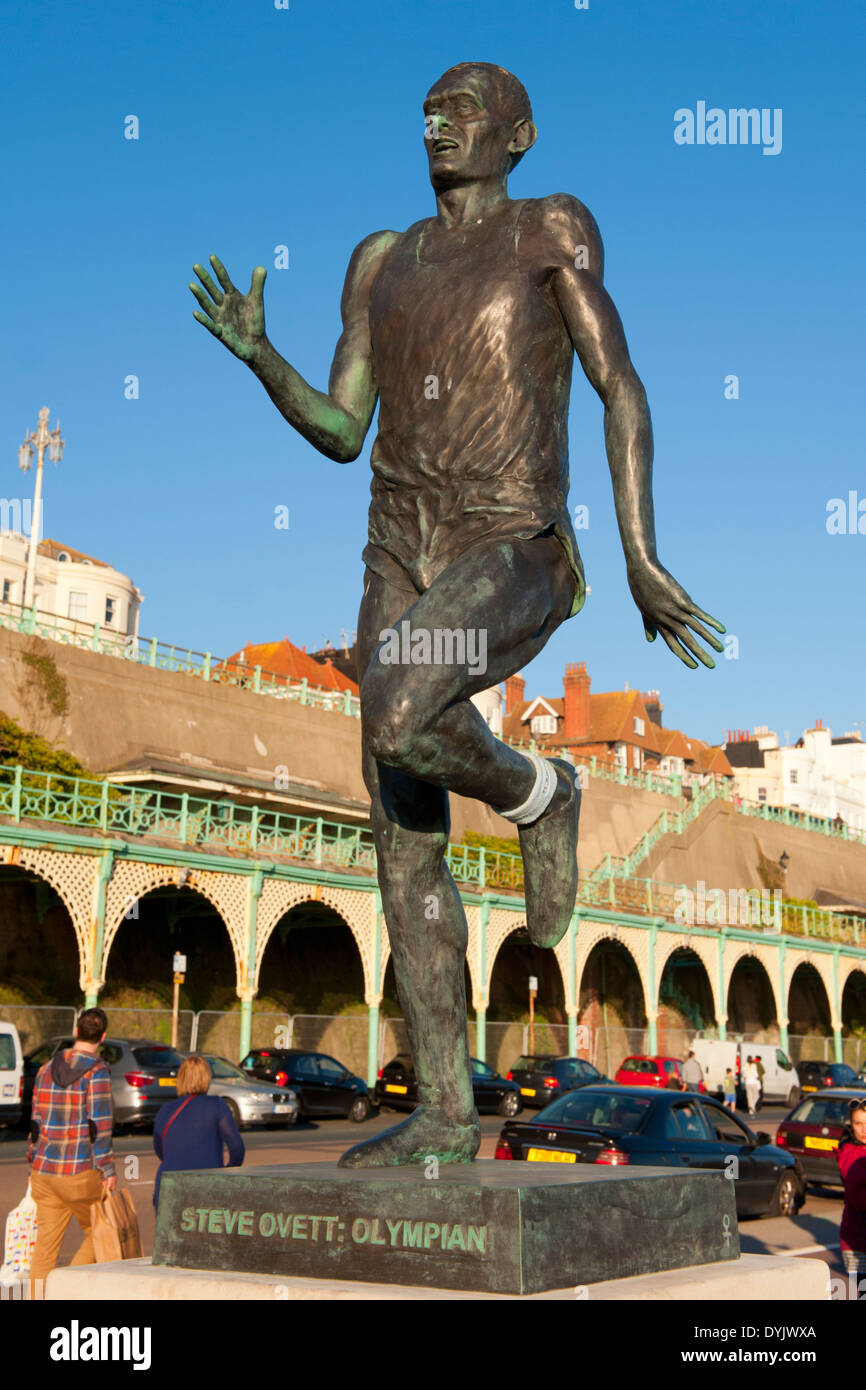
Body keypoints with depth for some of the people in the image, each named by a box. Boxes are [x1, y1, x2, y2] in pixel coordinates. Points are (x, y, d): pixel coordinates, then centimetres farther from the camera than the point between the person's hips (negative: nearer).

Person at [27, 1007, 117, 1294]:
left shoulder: (47, 1069, 10)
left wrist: (33, 1168, 20)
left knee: (45, 1246, 9)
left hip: (44, 1172, 6)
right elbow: (99, 1123, -15)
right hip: (80, 1173, -6)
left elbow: (36, 1122, 13)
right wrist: (108, 1170, -11)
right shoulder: (96, 1071, -10)